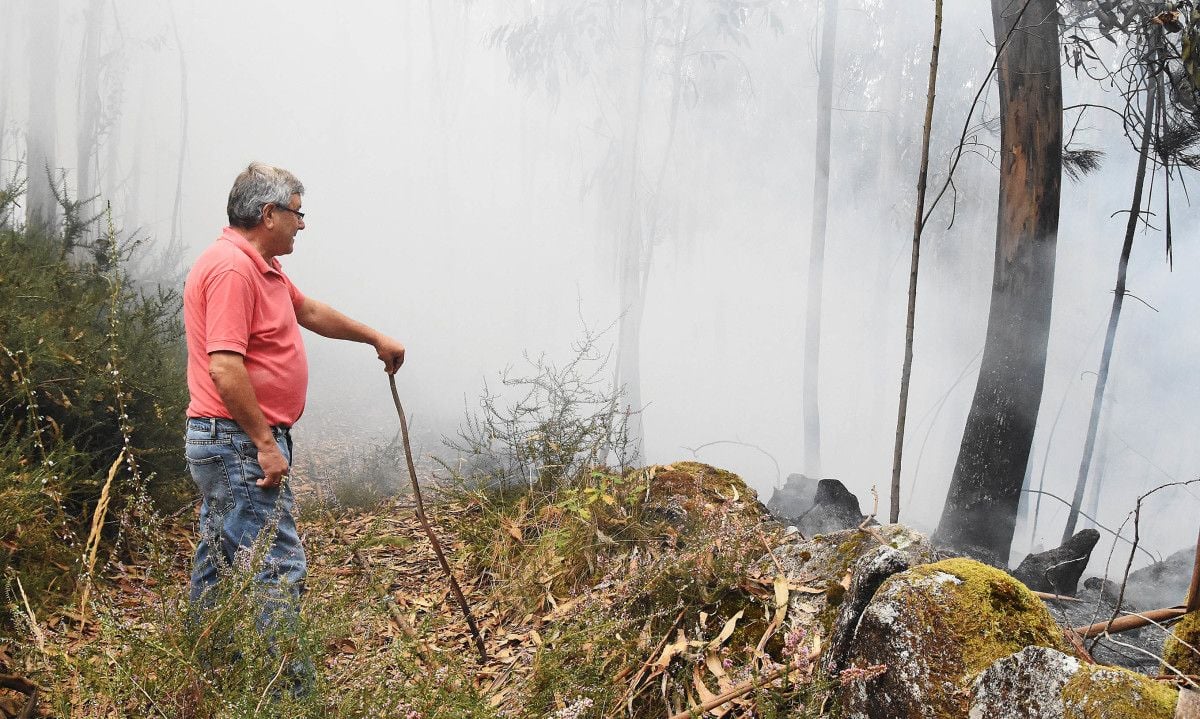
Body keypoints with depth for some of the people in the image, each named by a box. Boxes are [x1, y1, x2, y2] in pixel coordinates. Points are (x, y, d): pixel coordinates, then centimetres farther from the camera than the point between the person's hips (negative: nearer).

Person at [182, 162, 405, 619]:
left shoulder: (260, 267, 16)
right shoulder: (232, 268, -17)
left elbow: (309, 311, 33)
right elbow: (224, 367, -24)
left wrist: (375, 338, 38)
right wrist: (266, 443, -22)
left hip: (229, 444, 11)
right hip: (241, 443, -11)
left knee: (218, 568, 15)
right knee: (280, 572, -12)